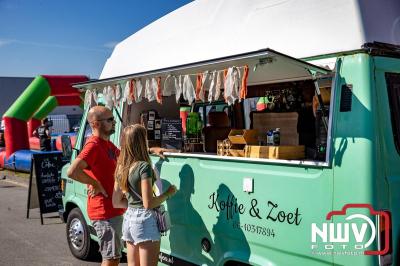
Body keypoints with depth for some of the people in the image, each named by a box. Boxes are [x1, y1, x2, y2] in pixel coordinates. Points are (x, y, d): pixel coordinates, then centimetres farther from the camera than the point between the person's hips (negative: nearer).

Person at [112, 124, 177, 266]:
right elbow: (148, 204, -19)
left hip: (128, 218, 8)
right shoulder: (144, 166, -16)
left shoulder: (121, 168, 6)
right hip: (144, 220, -8)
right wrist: (168, 193, -6)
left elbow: (116, 202, 11)